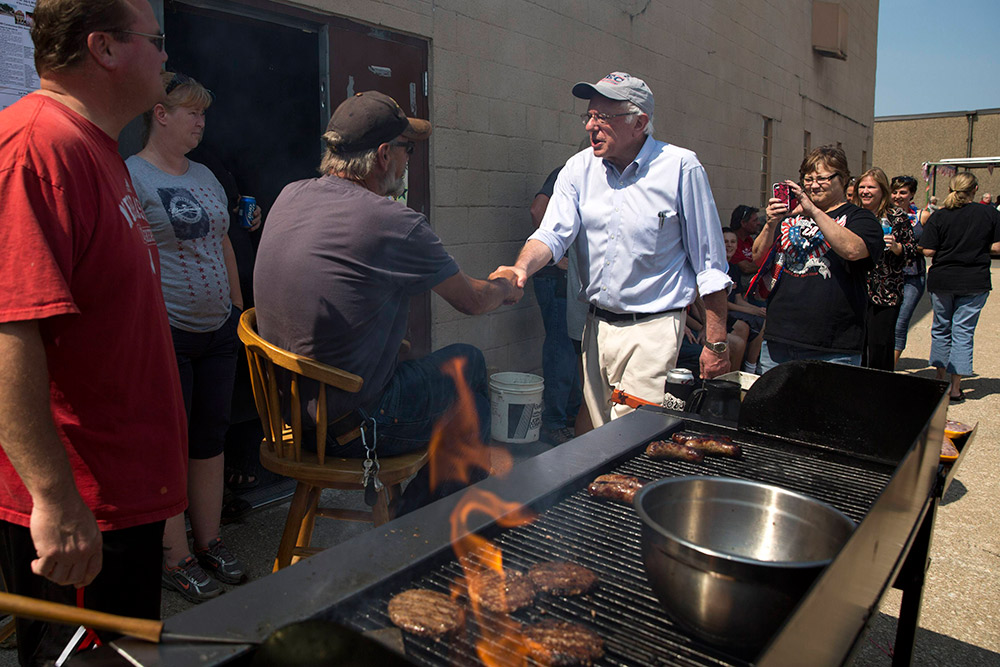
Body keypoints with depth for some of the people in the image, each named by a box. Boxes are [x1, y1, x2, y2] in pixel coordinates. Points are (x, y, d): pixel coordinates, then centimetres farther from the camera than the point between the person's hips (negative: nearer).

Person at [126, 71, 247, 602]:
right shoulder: (129, 175, -7)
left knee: (210, 438, 13)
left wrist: (238, 307, 19)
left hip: (218, 331, 7)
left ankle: (209, 543, 27)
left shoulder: (205, 176, 17)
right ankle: (175, 562, 15)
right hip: (165, 334, -7)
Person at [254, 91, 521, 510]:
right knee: (468, 363, 13)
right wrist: (505, 288, 15)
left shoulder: (289, 197, 0)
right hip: (354, 430, -8)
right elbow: (471, 301, -6)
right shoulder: (394, 223, -22)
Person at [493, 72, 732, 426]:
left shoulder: (681, 168, -8)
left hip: (652, 329, -4)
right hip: (597, 325, 5)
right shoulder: (578, 168, 5)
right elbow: (554, 233, -7)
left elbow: (709, 265, -5)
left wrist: (716, 343, -5)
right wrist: (522, 267, -30)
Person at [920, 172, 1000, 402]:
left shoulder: (938, 216, -6)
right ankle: (955, 388, 5)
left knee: (941, 329, 16)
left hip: (941, 280, 0)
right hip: (975, 282, 0)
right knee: (963, 332, 4)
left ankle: (941, 380, 22)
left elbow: (928, 250, -10)